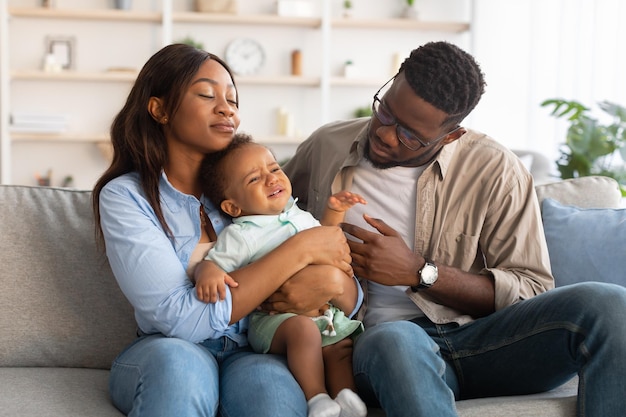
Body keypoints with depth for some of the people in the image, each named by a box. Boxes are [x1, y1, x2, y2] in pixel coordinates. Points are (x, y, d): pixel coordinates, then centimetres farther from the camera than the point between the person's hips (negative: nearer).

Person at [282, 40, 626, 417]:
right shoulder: (326, 148, 8)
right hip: (380, 338, 0)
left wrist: (419, 272, -13)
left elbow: (532, 291, -3)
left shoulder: (495, 170, -1)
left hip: (479, 337, 1)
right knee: (394, 342, -41)